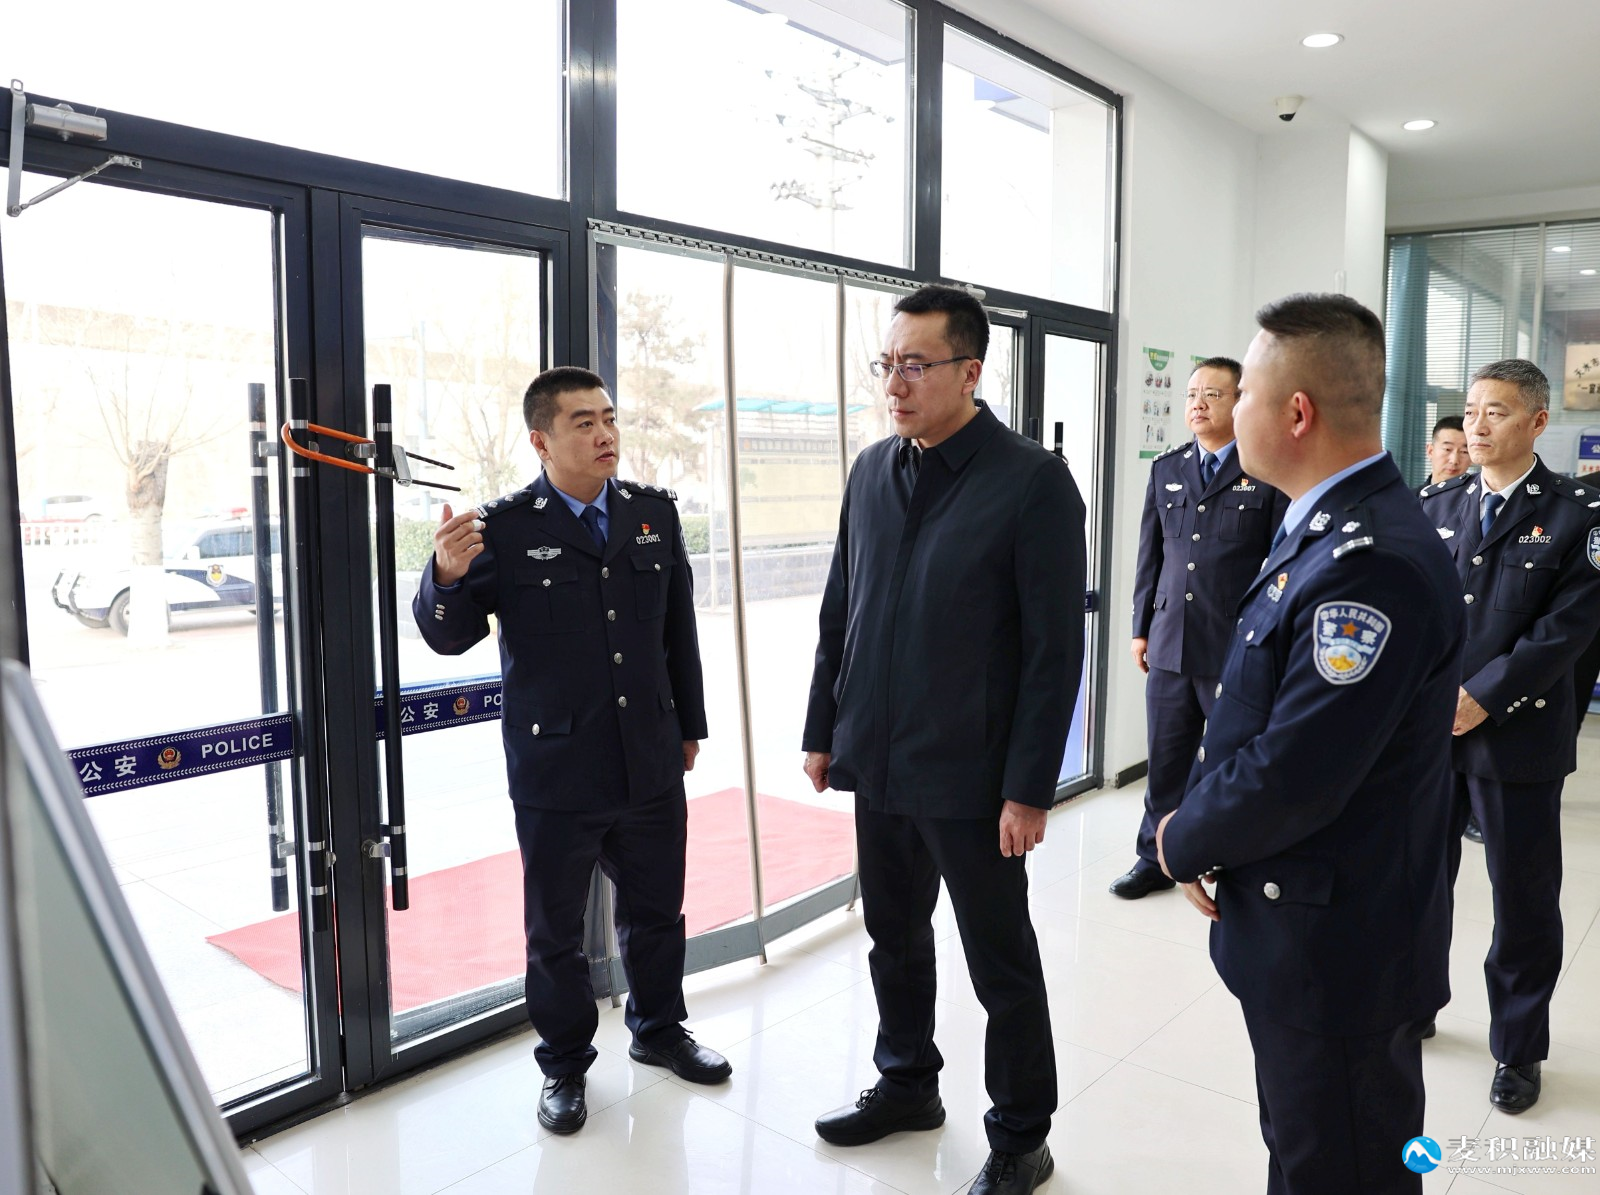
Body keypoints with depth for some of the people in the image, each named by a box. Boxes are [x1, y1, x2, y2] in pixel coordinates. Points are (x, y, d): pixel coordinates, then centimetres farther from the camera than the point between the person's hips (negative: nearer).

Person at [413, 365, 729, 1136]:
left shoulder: (655, 512, 2)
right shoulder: (504, 528, -11)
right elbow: (448, 637, -8)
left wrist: (689, 724, 14)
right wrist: (446, 575, -30)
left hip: (652, 767, 4)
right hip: (556, 775, -3)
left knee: (655, 912, 20)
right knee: (555, 930, 14)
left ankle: (659, 1030, 45)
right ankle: (564, 1065, 36)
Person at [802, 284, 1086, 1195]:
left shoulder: (1033, 482, -13)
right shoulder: (873, 470, 6)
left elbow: (1055, 650, -14)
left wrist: (1028, 788, -15)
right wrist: (823, 731, 11)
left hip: (969, 777, -5)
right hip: (876, 765, 6)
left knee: (1003, 963, 11)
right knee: (894, 937, 20)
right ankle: (907, 1084, 43)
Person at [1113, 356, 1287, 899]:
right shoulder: (1165, 469, 11)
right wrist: (1141, 628, 11)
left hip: (1239, 650, -4)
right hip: (1170, 645, 4)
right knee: (1165, 760, 12)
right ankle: (1155, 858, 26)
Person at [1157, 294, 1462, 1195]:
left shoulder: (1373, 562, -27)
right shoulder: (1333, 529, 6)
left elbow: (1291, 776, -28)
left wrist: (1185, 841, -10)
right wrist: (1203, 830, 0)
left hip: (1339, 951, -9)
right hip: (1309, 935, 9)